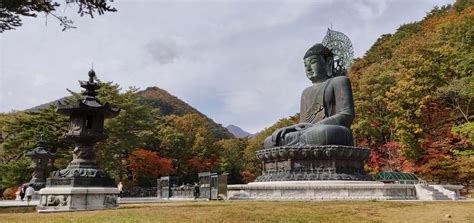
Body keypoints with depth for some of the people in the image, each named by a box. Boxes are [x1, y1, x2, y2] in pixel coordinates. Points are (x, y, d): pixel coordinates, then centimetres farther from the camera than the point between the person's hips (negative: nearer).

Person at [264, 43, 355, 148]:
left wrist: (314, 128, -17)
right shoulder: (307, 93, 28)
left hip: (334, 145, -6)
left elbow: (347, 116, -6)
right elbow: (303, 124, 18)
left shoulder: (339, 82, 9)